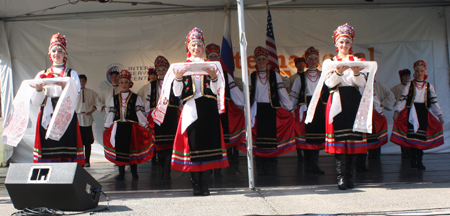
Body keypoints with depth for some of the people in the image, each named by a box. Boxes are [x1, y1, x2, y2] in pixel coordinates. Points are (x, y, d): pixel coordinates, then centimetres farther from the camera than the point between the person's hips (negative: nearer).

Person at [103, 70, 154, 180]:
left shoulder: (136, 98, 6)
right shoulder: (114, 99, 14)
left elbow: (139, 112, 1)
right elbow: (111, 113, 14)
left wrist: (146, 126, -5)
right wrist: (107, 127, 11)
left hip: (132, 127, -2)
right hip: (118, 127, 2)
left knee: (132, 147, -2)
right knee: (119, 148, 1)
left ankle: (134, 172, 10)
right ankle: (121, 173, 11)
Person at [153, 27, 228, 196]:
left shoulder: (211, 66, 12)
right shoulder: (182, 67, 10)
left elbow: (216, 90, 2)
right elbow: (177, 93, 1)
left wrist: (213, 76, -16)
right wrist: (178, 78, -16)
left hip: (208, 111, 1)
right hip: (191, 111, -1)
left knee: (208, 144, -3)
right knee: (192, 145, -3)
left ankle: (204, 183, 2)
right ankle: (195, 183, 4)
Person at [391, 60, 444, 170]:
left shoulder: (429, 86, 11)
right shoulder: (410, 85, 6)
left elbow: (434, 101, 12)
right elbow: (403, 98, 1)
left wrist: (440, 115, 9)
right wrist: (397, 111, -8)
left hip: (423, 112, 1)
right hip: (411, 111, -1)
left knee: (421, 136, -3)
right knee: (411, 135, -4)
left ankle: (419, 160, 2)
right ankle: (413, 159, 5)